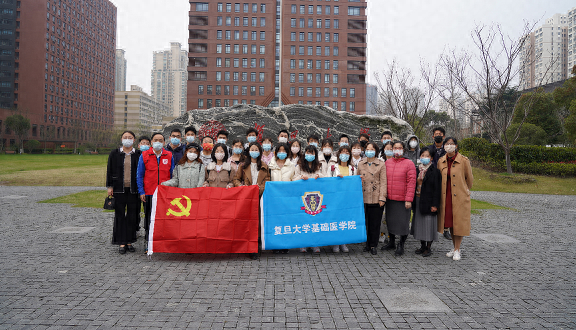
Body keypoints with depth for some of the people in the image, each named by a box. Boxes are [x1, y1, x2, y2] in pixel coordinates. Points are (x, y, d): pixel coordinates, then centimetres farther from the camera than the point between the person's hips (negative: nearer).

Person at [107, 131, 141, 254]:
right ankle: (122, 243, 8)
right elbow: (110, 170, 6)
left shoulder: (138, 154, 4)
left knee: (132, 215, 4)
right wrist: (109, 186, 0)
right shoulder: (115, 153, 6)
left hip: (133, 189, 0)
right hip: (119, 189, 0)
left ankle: (129, 241, 15)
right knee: (120, 215, 2)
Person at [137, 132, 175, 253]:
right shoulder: (144, 156, 4)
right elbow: (139, 175, 5)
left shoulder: (169, 156, 6)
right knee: (149, 218, 5)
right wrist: (141, 192, -3)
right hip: (149, 193, 0)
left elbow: (172, 175, 9)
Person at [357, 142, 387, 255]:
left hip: (376, 199, -3)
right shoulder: (361, 164, 12)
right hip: (364, 198, 3)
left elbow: (383, 182, -2)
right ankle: (367, 244, 19)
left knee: (375, 223, 3)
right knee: (365, 222, 6)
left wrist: (382, 198, -8)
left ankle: (373, 245, 14)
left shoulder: (381, 164, 2)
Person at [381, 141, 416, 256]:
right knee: (390, 221, 15)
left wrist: (409, 199, -14)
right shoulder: (387, 162, 7)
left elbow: (411, 182, -9)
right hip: (389, 199, 5)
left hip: (403, 199, -4)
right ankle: (391, 242, 32)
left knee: (402, 222, 2)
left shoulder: (409, 163, -6)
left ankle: (401, 246, 17)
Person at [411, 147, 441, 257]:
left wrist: (435, 204, -14)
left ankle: (429, 248, 11)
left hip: (428, 201, -6)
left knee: (429, 223, 0)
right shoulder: (417, 170, 10)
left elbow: (437, 189, -9)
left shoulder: (435, 171, -6)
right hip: (418, 201, 6)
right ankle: (422, 245, 23)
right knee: (419, 222, 10)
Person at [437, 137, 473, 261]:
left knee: (459, 222, 1)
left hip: (460, 196, -4)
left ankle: (457, 250, 10)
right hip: (446, 196, 4)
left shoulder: (464, 161, -9)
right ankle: (455, 248, 24)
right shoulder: (441, 161, 3)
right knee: (450, 223, 11)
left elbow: (470, 179, 2)